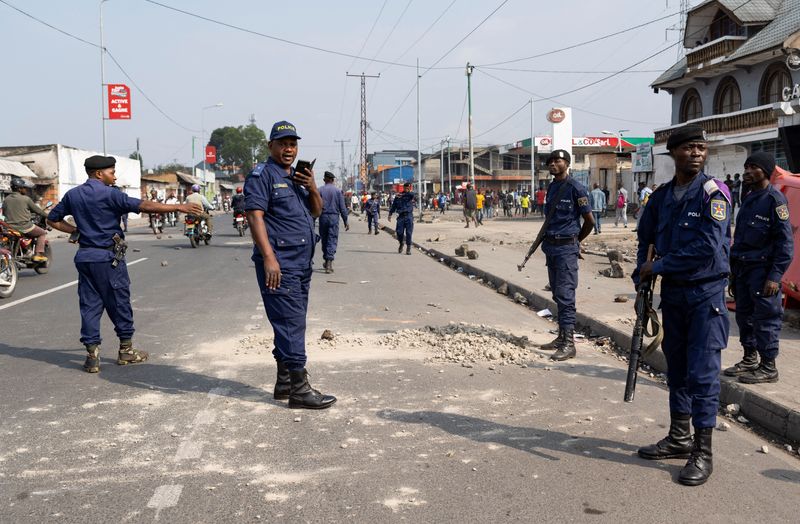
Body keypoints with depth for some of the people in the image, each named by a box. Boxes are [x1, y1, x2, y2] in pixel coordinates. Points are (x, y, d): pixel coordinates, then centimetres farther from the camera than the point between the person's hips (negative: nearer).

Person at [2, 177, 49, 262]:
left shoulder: (6, 200, 7)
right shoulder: (26, 199, -7)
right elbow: (37, 210, 1)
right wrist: (47, 216, 16)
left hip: (10, 227, 6)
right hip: (24, 227, -6)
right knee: (42, 233, 14)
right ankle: (38, 254, 0)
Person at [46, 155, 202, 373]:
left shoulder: (72, 195, 8)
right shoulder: (109, 194, -12)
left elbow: (53, 219, 15)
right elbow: (144, 206, -19)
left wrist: (77, 230, 13)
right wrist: (179, 207, -18)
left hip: (84, 256, 6)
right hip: (108, 257, -6)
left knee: (89, 304, 7)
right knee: (119, 303, 7)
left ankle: (92, 355, 6)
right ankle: (126, 350, 17)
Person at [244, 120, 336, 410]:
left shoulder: (298, 177, 21)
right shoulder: (262, 175, -6)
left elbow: (317, 211, 21)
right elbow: (255, 216, -15)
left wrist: (312, 188, 0)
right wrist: (269, 258, -24)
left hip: (302, 264, 9)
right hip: (279, 264, -9)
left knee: (292, 323, 12)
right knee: (290, 323, -10)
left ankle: (284, 382, 21)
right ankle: (299, 388, -8)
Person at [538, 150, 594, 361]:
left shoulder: (575, 188, -10)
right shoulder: (551, 187, 13)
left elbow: (589, 221, -5)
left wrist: (575, 241, 7)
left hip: (566, 248, -8)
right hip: (551, 246, 8)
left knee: (565, 295, -10)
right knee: (557, 294, 13)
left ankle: (569, 343, -9)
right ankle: (562, 336, 21)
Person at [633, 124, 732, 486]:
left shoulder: (713, 193, -12)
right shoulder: (661, 196, 6)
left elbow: (708, 248, -21)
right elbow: (646, 238, 17)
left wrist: (658, 266, -14)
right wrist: (642, 274, 2)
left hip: (706, 295, -6)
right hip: (672, 293, 6)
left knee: (702, 373, -5)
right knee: (677, 368, 15)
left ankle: (702, 453, 4)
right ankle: (679, 439, 29)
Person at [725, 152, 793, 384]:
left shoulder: (774, 199, -10)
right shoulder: (749, 198, 15)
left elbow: (785, 241, -14)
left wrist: (775, 276, -18)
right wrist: (734, 269, 18)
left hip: (762, 269, -8)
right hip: (743, 267, 8)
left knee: (765, 317, -3)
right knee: (744, 315, 14)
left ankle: (768, 367, 5)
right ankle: (750, 360, 26)